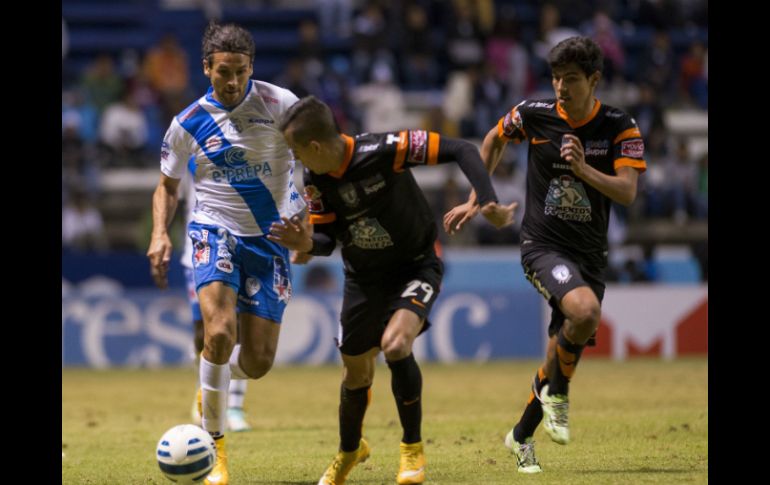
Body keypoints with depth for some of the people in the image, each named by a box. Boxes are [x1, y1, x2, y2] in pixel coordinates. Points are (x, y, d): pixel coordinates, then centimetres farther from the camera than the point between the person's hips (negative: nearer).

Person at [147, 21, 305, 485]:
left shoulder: (279, 104, -7)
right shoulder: (188, 124, -1)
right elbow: (168, 186, 13)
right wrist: (160, 234, -4)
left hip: (271, 238, 1)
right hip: (216, 232, -1)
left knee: (257, 362, -1)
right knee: (220, 333, -26)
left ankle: (213, 381, 37)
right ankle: (214, 445, -12)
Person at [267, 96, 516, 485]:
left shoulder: (385, 150, -30)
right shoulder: (316, 180, -12)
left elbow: (461, 150, -25)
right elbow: (327, 239, -2)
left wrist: (489, 204, -34)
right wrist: (307, 243, -26)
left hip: (416, 267, -5)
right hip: (363, 277, 5)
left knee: (395, 345, -29)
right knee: (356, 372, 12)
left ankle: (413, 449, -8)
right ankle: (349, 451, 43)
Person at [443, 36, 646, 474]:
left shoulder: (620, 128, -6)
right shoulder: (533, 114, -5)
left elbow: (627, 192, -16)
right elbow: (495, 140, 16)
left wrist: (584, 170, -31)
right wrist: (476, 201, 17)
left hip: (591, 253, 3)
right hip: (543, 244, -3)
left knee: (564, 352, 7)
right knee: (585, 310, -32)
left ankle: (522, 436, 30)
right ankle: (556, 392, -6)